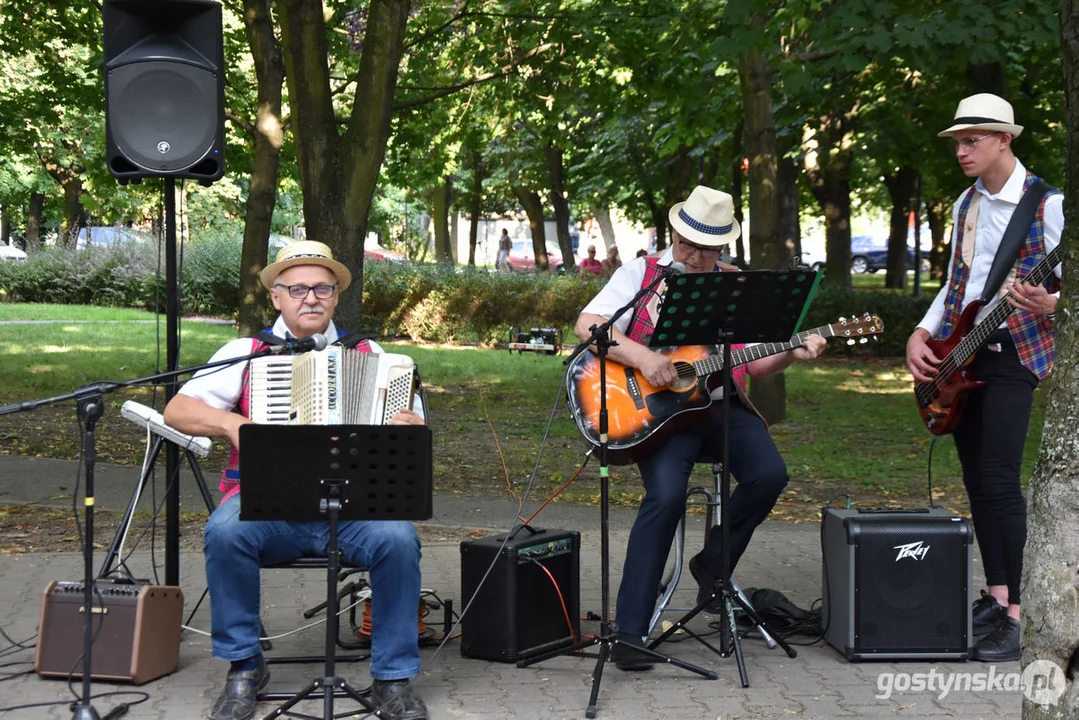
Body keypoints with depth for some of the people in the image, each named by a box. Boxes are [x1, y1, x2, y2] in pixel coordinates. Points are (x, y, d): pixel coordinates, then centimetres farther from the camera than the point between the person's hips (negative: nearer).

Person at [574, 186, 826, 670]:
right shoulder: (641, 274, 5)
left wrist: (791, 355, -3)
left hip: (721, 407, 4)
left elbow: (752, 362, 17)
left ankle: (712, 563, 5)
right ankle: (629, 630, -19)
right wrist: (642, 357, -20)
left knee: (770, 474, -22)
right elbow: (587, 325, -6)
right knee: (667, 494, -28)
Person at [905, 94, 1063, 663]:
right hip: (958, 356, 7)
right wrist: (921, 334, 6)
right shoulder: (966, 205, 14)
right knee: (977, 482, 9)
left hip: (1011, 355, -7)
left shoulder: (1046, 204, -8)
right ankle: (995, 597, 18)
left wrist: (1049, 305, -32)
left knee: (1000, 481, -14)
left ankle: (1011, 617, -10)